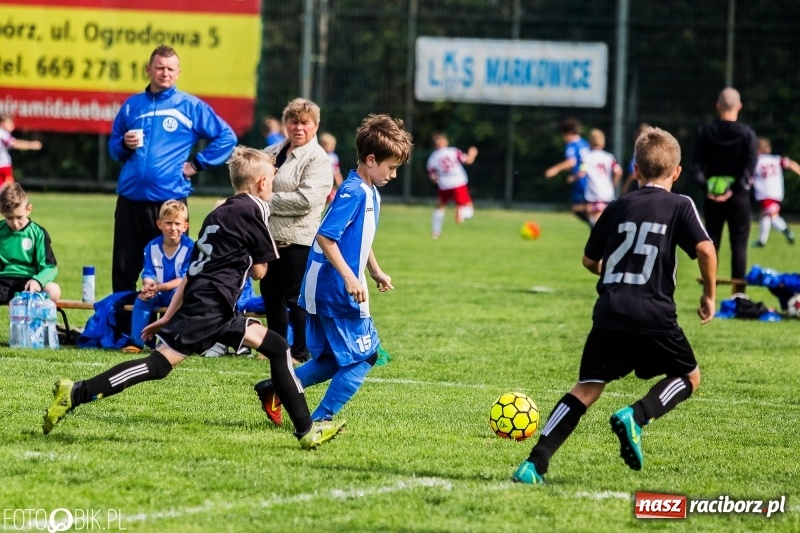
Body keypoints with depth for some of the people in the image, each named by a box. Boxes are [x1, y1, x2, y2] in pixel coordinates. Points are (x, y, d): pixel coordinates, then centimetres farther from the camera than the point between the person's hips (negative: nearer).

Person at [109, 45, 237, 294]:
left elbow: (227, 137, 6)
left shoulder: (190, 106, 4)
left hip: (169, 200, -3)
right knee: (123, 269, 5)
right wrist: (125, 144, -3)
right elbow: (113, 149, 19)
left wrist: (197, 163, 1)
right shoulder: (132, 105, 14)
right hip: (130, 198, 3)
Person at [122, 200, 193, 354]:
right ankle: (136, 342, -19)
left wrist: (160, 287, -33)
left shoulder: (189, 247, -16)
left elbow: (185, 279, -21)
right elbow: (148, 274, -7)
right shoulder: (152, 247, -4)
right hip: (158, 295, 3)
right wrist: (148, 285, -33)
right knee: (142, 297, -23)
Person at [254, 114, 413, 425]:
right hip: (337, 291, -10)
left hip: (328, 291, 10)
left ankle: (276, 390, 18)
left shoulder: (370, 194, 12)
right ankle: (320, 419, 0)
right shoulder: (353, 192, -19)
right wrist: (350, 278, -29)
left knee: (337, 359, 16)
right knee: (363, 356, -3)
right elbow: (325, 237, -26)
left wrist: (376, 273, 32)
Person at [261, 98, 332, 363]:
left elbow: (306, 199, -21)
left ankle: (301, 352, 7)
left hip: (298, 239, -8)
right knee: (271, 294, 13)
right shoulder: (274, 152, 13)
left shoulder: (318, 159, -10)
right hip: (270, 236, 8)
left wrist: (268, 200, -15)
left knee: (295, 298, -2)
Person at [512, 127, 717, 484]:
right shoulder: (680, 206, 4)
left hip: (609, 311, 3)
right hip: (653, 314, -3)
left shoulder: (618, 207, 15)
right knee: (689, 376, 18)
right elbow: (705, 249, -10)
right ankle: (636, 417, -10)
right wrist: (709, 294, 4)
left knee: (587, 388, 7)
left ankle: (535, 463, -7)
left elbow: (589, 260, 21)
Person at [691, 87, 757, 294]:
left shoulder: (705, 131, 1)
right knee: (739, 245, 3)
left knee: (711, 244, 9)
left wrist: (707, 187, -9)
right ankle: (738, 294, -1)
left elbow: (696, 164, -5)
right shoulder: (746, 133, -5)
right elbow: (750, 168, -12)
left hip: (712, 197, 2)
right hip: (738, 198, -2)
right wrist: (735, 189, -13)